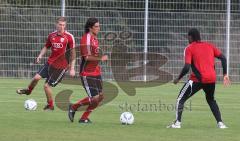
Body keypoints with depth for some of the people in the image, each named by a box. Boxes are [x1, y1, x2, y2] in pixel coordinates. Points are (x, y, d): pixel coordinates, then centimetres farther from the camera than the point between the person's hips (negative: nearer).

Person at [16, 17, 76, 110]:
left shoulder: (69, 37, -12)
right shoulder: (51, 35, 4)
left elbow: (73, 53, -9)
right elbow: (46, 47, 19)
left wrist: (72, 68, -11)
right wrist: (40, 55, 1)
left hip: (61, 66, -4)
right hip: (50, 63, 4)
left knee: (47, 85, -6)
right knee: (36, 77, -10)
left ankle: (50, 106, 16)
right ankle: (28, 90, 23)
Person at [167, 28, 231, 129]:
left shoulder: (189, 48, -1)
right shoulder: (209, 46, 14)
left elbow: (187, 67, -11)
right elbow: (223, 58, 9)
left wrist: (178, 79, 1)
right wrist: (225, 74, 14)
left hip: (197, 79, -5)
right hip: (211, 79, 5)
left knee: (181, 99, 7)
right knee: (211, 100, 28)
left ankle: (177, 123, -5)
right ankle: (220, 123, 15)